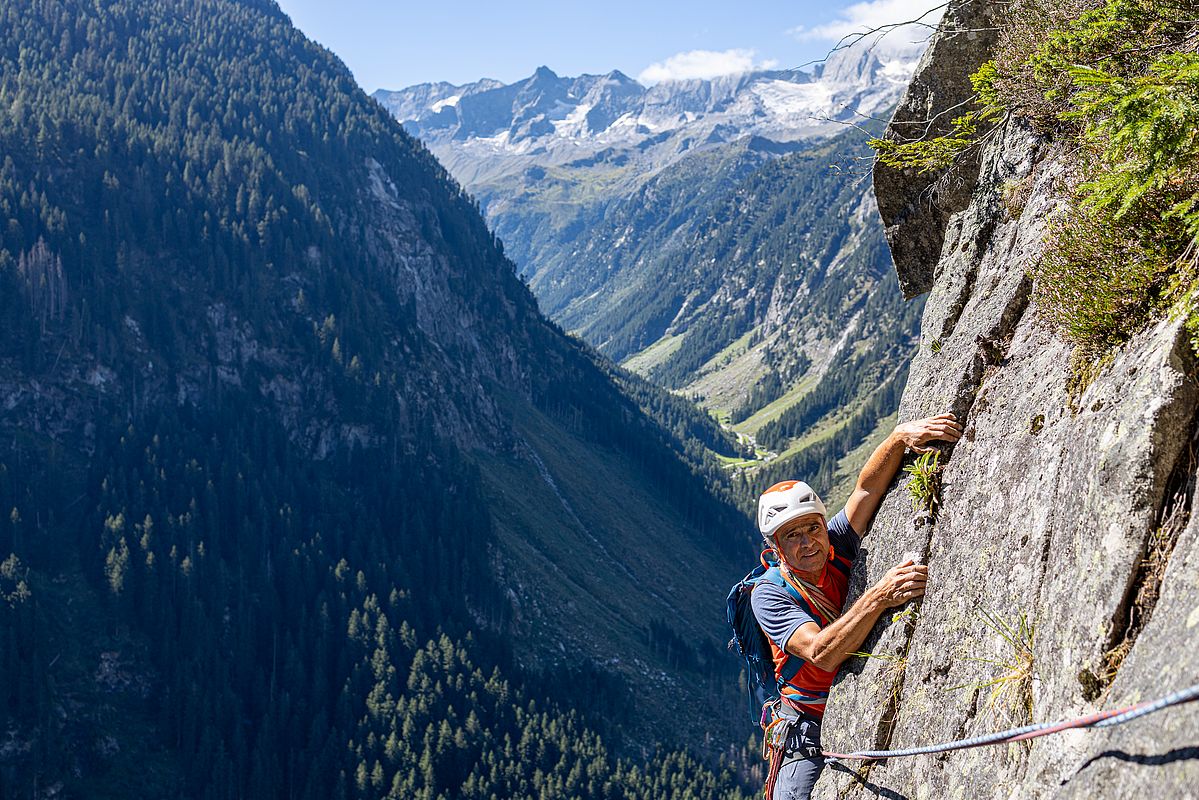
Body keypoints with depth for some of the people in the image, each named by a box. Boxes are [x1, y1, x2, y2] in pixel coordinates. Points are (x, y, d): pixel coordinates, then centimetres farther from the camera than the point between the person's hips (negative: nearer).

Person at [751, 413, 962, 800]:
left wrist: (902, 436, -27)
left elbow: (867, 488, -10)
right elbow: (821, 653, -28)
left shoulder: (836, 548, -2)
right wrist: (880, 596, -36)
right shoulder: (769, 594, -13)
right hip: (811, 733, -3)